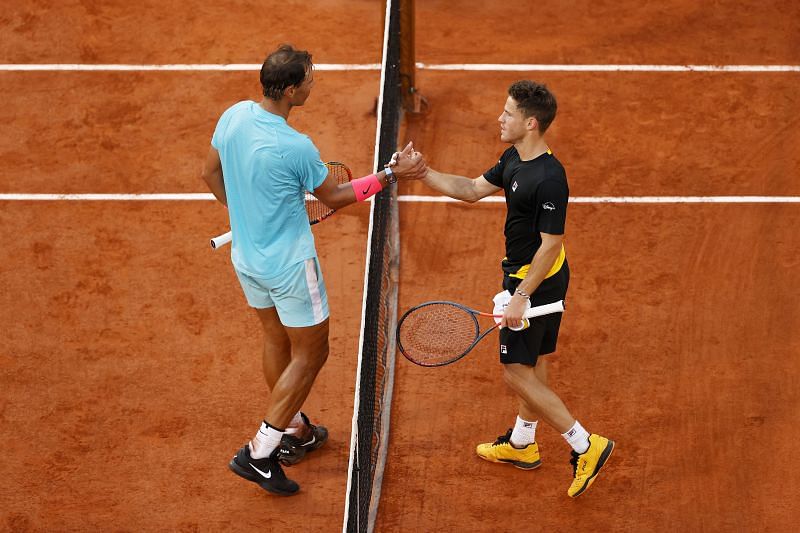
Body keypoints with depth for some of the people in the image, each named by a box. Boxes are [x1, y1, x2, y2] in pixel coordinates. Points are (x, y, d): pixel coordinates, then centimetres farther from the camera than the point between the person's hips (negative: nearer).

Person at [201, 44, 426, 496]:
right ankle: (259, 453, 8)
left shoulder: (234, 115, -8)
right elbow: (334, 197, -12)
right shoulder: (295, 147, -30)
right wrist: (393, 174, -7)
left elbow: (211, 173, 8)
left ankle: (294, 432, 40)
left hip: (246, 255, 8)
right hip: (289, 264, -8)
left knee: (277, 341, 24)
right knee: (310, 354, 8)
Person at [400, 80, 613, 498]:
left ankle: (585, 446, 5)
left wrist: (520, 298, -24)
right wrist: (422, 173, 3)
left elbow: (551, 245, -26)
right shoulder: (514, 159, 2)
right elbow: (471, 189, 13)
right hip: (534, 277, 10)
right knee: (532, 364, 22)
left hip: (536, 280, -10)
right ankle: (521, 444, 40)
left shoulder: (549, 180, -28)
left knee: (517, 373, -1)